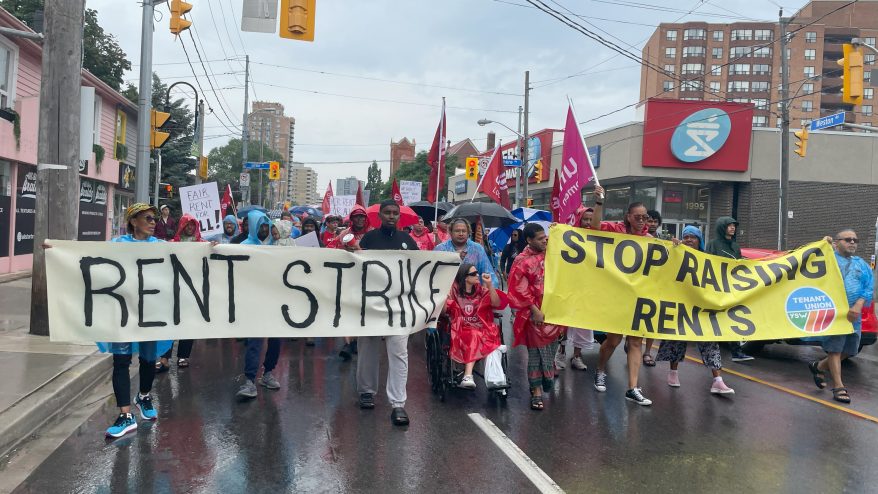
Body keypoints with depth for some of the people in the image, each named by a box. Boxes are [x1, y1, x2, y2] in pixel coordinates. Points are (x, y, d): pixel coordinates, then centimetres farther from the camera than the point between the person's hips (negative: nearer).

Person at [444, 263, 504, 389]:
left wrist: (489, 285, -12)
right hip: (461, 329, -2)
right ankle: (468, 376, -41)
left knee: (474, 339, -33)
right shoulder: (454, 290, 3)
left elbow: (496, 304, -3)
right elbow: (443, 311, -7)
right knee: (473, 336, -35)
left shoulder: (481, 290, 11)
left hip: (482, 329, 2)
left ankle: (468, 376, -40)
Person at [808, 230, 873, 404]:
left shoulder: (862, 264, 16)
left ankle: (819, 366, 30)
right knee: (835, 348, -5)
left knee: (849, 350, 9)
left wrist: (857, 307, -13)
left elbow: (868, 287, 5)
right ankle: (839, 387, -1)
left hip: (853, 314, 5)